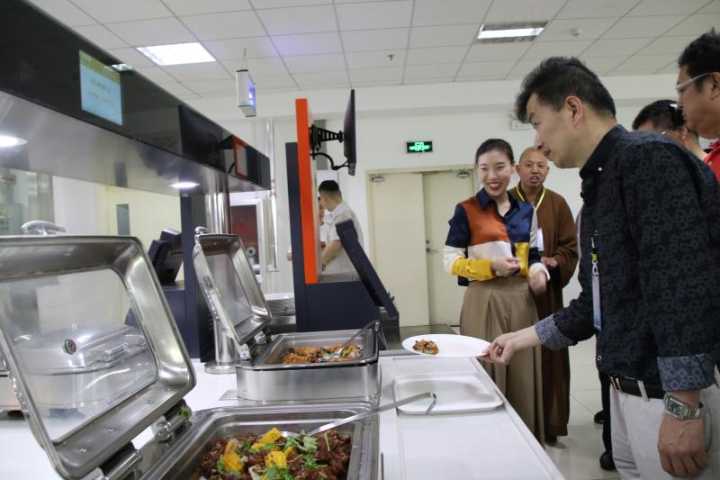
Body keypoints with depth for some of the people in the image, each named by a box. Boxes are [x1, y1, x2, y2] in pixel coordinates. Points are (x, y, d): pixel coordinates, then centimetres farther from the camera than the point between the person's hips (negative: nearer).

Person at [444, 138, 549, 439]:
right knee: (488, 379, 0)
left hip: (521, 300, 5)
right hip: (484, 302, -4)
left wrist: (538, 271, -3)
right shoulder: (466, 211, -5)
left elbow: (532, 255, 19)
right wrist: (490, 267, -18)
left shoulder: (526, 211, 11)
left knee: (523, 378, 10)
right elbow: (450, 261, -6)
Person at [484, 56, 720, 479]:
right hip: (628, 392, 9)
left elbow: (686, 284, -24)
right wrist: (524, 337, 17)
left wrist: (682, 408, -24)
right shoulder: (599, 188, 14)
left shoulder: (648, 158, -15)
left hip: (676, 396, -9)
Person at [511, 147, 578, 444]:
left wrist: (554, 262, -13)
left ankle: (550, 424, 20)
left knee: (549, 355, 6)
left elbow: (571, 247, 5)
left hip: (547, 291, 2)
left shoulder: (557, 204, 8)